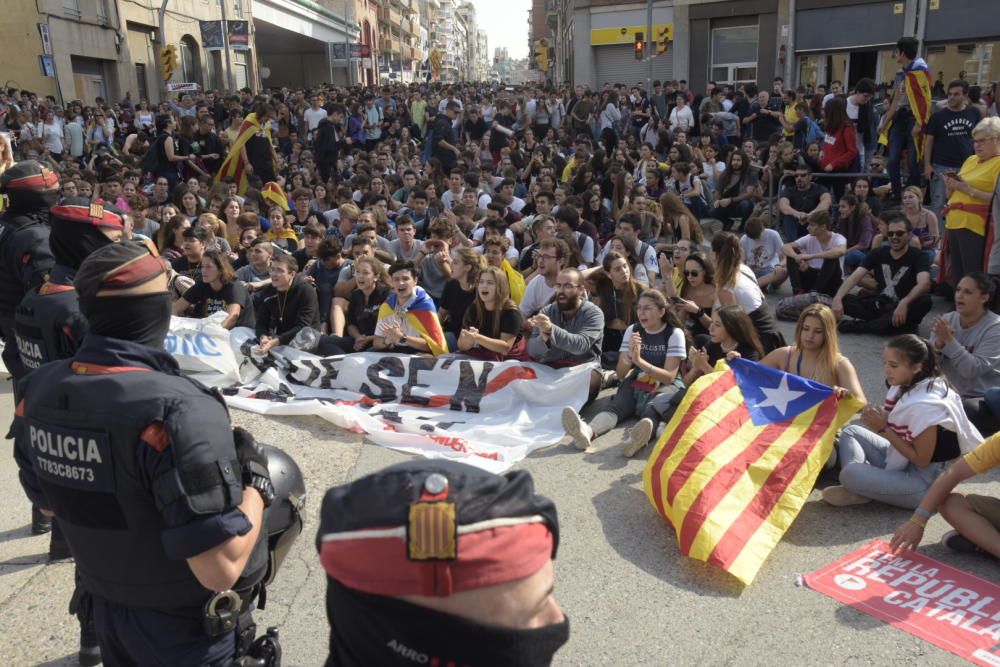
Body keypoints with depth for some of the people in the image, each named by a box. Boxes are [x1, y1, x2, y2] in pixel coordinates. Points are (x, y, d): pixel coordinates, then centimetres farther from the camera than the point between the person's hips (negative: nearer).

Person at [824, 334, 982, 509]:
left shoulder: (925, 405, -26)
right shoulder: (904, 388, -1)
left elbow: (921, 460, -21)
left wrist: (884, 428, -21)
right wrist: (876, 420, -15)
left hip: (922, 482, -10)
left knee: (850, 474, -30)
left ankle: (859, 489, 1)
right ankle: (858, 485, -7)